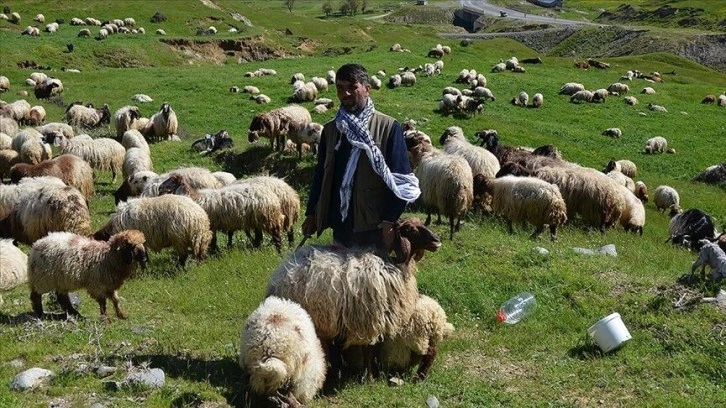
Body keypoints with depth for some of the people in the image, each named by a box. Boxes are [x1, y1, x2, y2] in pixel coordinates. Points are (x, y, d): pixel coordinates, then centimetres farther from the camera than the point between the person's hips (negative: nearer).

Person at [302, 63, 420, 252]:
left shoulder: (388, 127, -7)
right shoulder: (331, 129, 9)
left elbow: (400, 181, -9)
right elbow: (321, 173, 16)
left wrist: (390, 222, -14)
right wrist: (311, 214, 13)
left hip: (374, 227, -5)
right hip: (340, 225, 5)